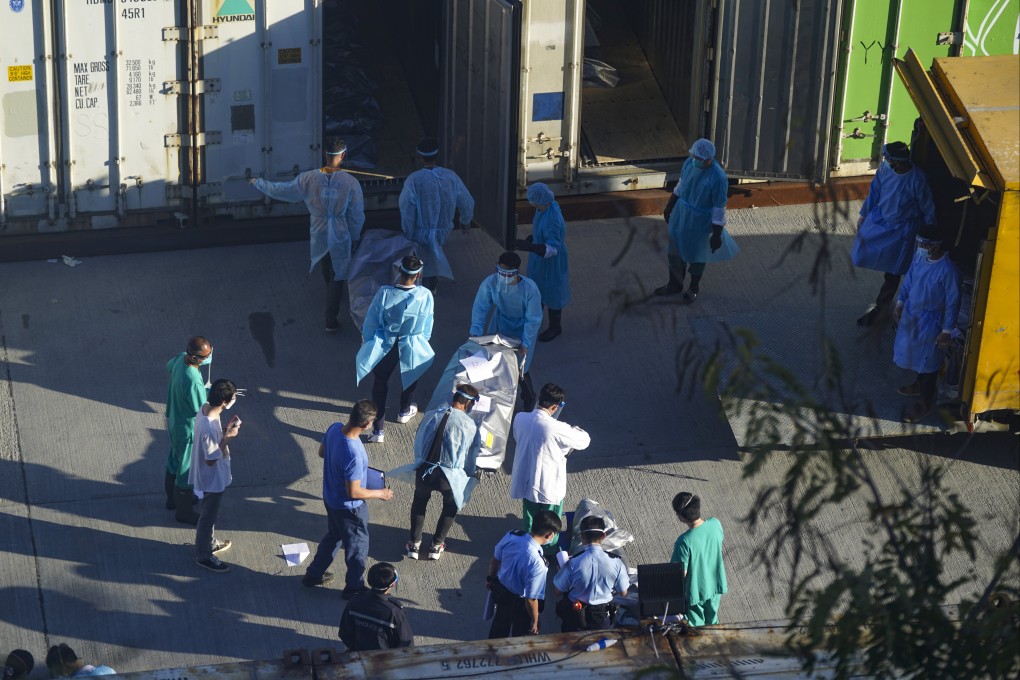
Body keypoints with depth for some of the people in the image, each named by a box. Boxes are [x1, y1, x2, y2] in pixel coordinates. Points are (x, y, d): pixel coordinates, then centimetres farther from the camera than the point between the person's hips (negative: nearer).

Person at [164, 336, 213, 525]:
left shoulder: (180, 358, -13)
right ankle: (183, 511, 30)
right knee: (187, 469, 11)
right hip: (188, 429, -9)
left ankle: (173, 498, 49)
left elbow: (169, 366, 13)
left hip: (175, 421, 9)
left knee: (175, 460, 28)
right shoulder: (193, 381, -39)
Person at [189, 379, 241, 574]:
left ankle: (209, 543, 50)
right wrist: (228, 438, -24)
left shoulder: (206, 408, -10)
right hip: (212, 480, -9)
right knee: (208, 516, 12)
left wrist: (225, 430, -6)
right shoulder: (210, 427, -38)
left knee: (209, 513, 29)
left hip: (210, 477, 9)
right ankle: (203, 556, 31)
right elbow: (211, 459, -27)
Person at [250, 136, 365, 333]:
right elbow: (357, 217, -13)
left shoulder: (308, 179, -16)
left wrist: (259, 183, 13)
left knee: (326, 271, 29)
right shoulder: (351, 183, -21)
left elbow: (281, 190, -5)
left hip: (319, 236, 3)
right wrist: (355, 238, 4)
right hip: (340, 237, -3)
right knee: (337, 276, 11)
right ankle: (331, 320, 12)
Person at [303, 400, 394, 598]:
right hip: (348, 507, -8)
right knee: (357, 546, 18)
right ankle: (354, 589, 40)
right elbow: (354, 493, -30)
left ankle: (313, 575, 49)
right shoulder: (354, 455, -40)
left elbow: (322, 452, 5)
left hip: (330, 498, 8)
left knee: (333, 536, 32)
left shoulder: (334, 428, -16)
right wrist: (380, 493, -15)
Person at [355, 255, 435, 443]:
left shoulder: (384, 293, -24)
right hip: (412, 346, 1)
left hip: (385, 346, -1)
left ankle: (378, 429, 14)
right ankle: (405, 411, 53)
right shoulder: (425, 296, -22)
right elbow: (427, 327, -7)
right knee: (410, 377, 31)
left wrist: (368, 343, 5)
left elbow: (370, 322, -12)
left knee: (380, 382, 15)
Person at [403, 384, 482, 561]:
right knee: (451, 506, 28)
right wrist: (469, 473, 20)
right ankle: (436, 546, 34)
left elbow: (417, 443, 11)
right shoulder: (469, 425, -9)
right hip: (449, 476, -3)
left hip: (423, 471, 3)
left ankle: (414, 544, 35)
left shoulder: (430, 415, 1)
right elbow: (472, 454, 0)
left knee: (419, 502, 31)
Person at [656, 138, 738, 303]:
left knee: (695, 255, 16)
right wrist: (669, 207, 16)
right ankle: (675, 284, 42)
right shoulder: (690, 162, -12)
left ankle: (694, 287, 41)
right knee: (674, 251, 19)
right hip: (681, 215, 6)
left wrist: (717, 235, -16)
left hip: (700, 221, -6)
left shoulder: (718, 177, -30)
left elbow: (719, 209, -22)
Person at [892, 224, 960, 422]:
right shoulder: (919, 257, -10)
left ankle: (926, 402, 26)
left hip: (930, 319, -7)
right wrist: (900, 304, 14)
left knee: (928, 360, 9)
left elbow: (952, 302, -21)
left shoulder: (947, 270, -30)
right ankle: (920, 384, 50)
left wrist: (947, 331, -16)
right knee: (915, 353, 26)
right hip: (911, 313, 7)